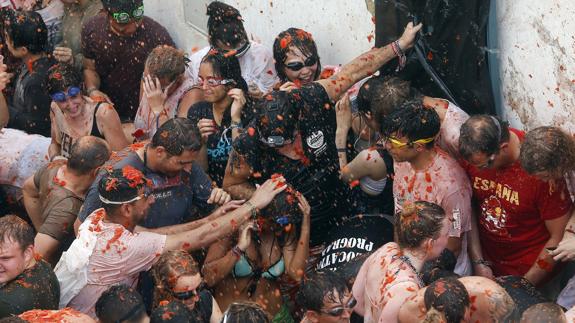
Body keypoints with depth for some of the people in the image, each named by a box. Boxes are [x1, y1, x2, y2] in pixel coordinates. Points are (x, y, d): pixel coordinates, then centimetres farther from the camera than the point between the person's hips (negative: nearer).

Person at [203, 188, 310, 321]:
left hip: (276, 315, 2)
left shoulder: (286, 230, -8)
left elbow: (296, 273, -20)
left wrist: (306, 225, -21)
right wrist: (239, 248, -32)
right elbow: (208, 278, -22)